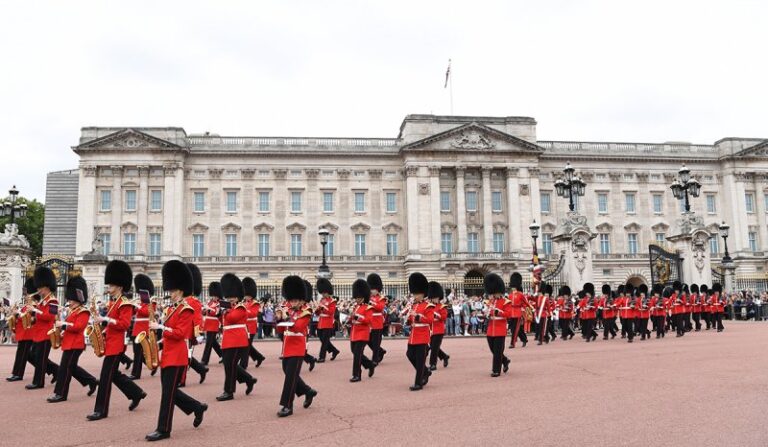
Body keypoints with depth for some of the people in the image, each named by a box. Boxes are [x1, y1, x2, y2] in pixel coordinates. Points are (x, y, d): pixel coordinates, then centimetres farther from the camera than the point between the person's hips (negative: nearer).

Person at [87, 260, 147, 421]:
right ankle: (137, 393, 28)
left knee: (105, 376, -6)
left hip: (116, 344, -10)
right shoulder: (113, 302, 15)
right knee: (114, 374, 16)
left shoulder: (125, 304, -14)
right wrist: (104, 331, 9)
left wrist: (106, 319, -27)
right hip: (111, 343, 10)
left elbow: (124, 324, -23)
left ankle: (101, 410, 1)